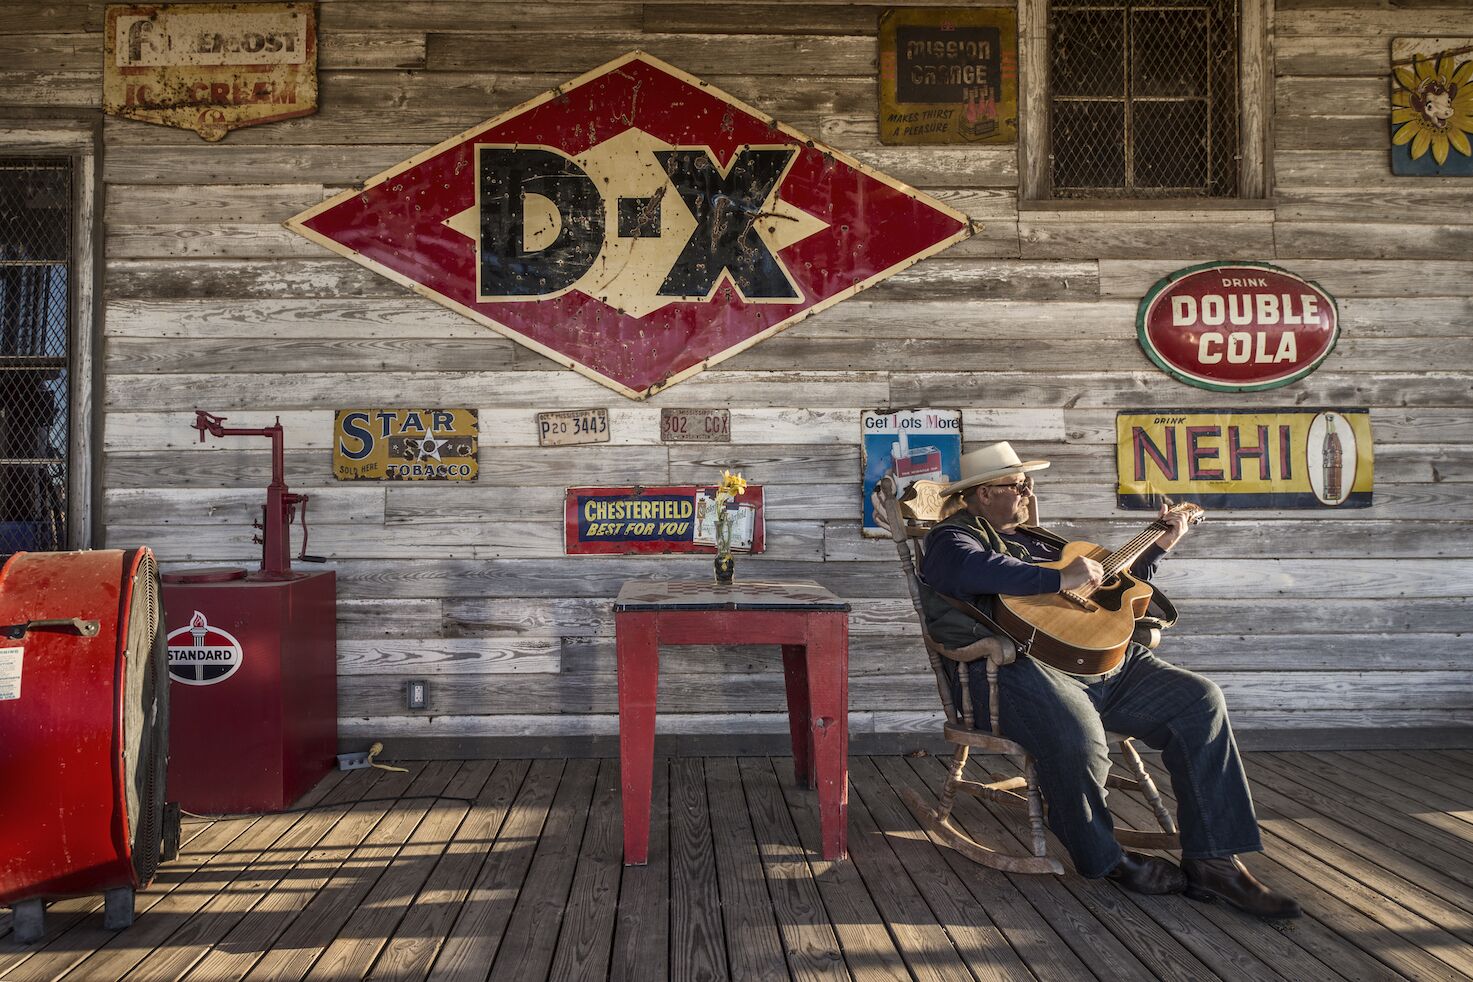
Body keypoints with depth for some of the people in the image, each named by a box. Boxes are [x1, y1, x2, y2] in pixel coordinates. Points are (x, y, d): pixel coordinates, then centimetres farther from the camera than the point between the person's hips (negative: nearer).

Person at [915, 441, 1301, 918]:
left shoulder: (1035, 539, 31)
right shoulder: (953, 536, 5)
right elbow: (973, 569, -22)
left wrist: (1158, 547, 33)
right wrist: (1060, 579, -21)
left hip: (1101, 660, 8)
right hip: (1013, 666, -8)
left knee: (1200, 701, -6)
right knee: (1076, 736, -37)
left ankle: (1212, 862, -7)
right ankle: (1104, 859, -6)